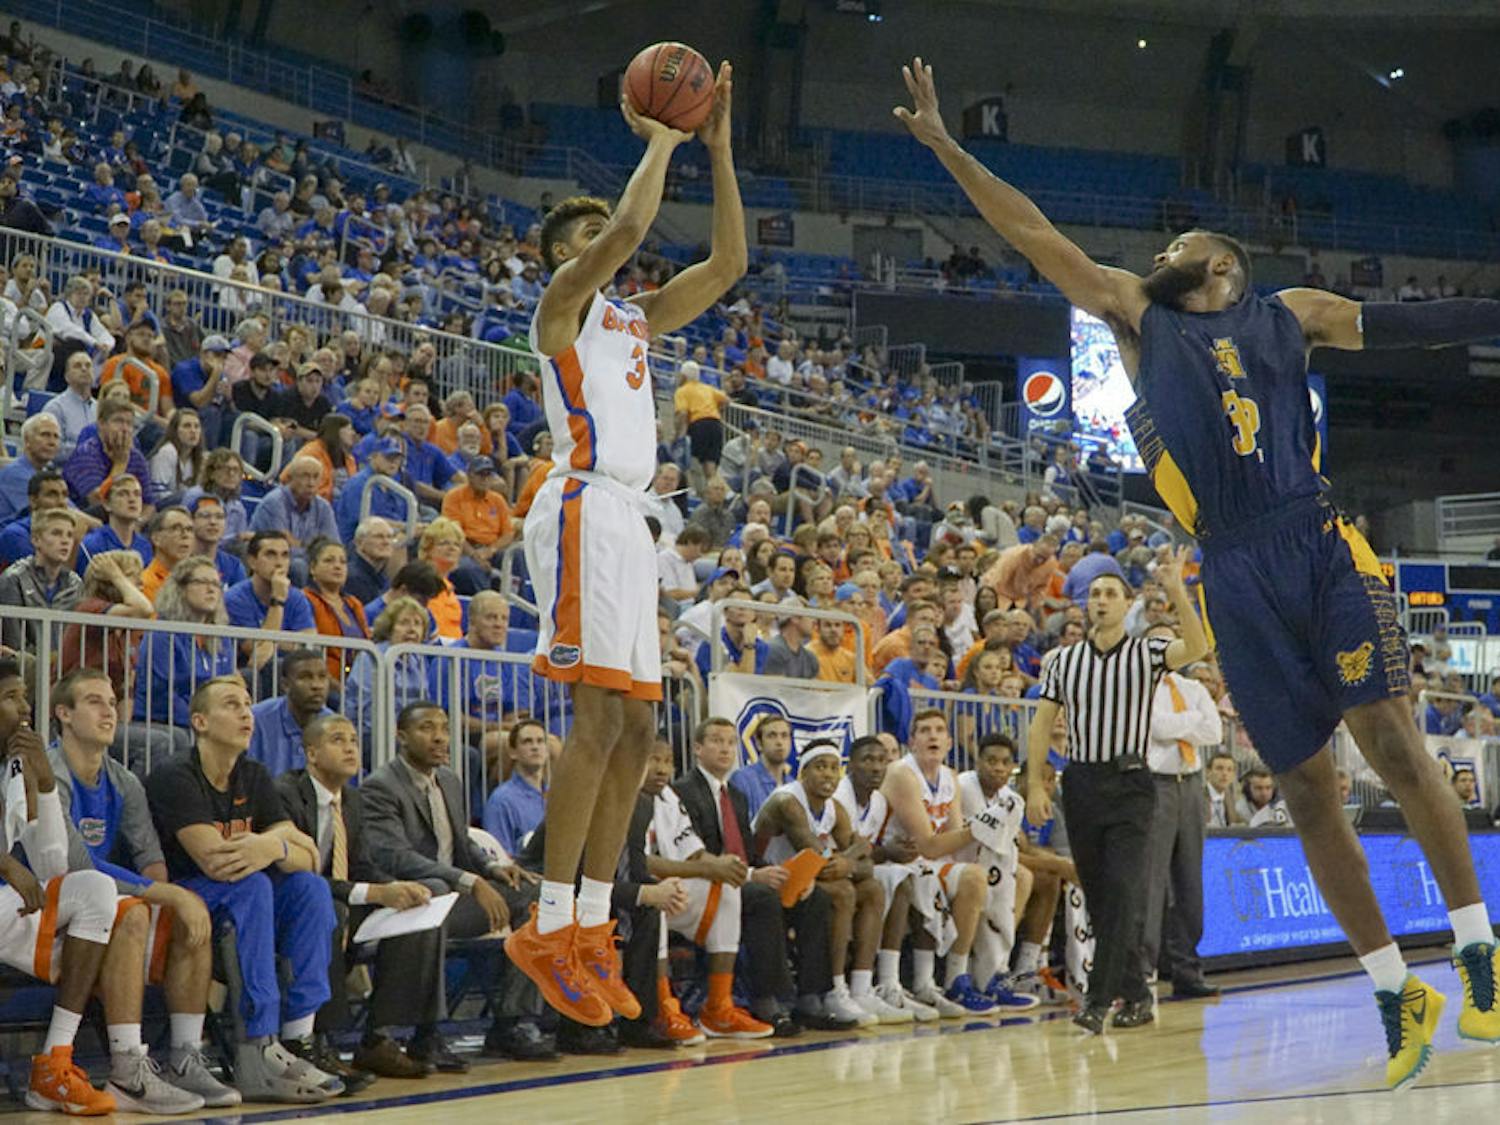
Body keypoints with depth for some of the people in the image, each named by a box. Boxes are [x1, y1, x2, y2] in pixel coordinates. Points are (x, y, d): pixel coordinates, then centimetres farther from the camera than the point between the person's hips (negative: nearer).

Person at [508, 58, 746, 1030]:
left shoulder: (635, 319, 24)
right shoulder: (563, 300, 1)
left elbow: (728, 264, 19)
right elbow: (631, 227, -17)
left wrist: (719, 147, 15)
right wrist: (660, 141, -3)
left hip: (628, 520, 9)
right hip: (585, 509, -9)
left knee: (635, 730, 5)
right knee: (600, 717, -16)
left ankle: (592, 925, 8)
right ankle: (549, 929, -15)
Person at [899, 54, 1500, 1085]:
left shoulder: (1291, 313, 15)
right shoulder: (1137, 317, 18)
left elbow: (1416, 324, 16)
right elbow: (1036, 237, 13)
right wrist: (945, 146, 9)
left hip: (1321, 543, -2)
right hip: (1237, 573, 2)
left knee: (1393, 741, -10)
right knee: (1306, 787, 1)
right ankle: (1397, 995, 10)